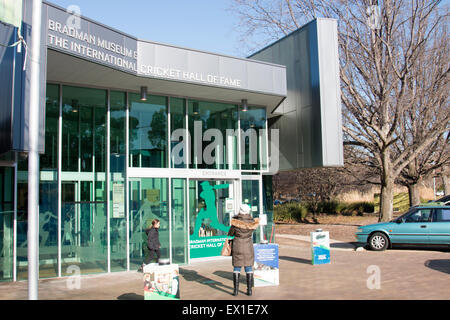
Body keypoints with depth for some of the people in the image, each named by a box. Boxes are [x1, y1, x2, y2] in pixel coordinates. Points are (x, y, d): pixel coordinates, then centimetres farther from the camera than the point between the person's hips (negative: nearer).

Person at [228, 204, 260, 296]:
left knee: (236, 268, 8)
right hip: (248, 247, 1)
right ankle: (249, 289, 10)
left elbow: (230, 234, -1)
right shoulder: (252, 222, -7)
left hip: (237, 247, -1)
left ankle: (236, 290, 7)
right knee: (248, 268, 10)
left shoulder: (235, 222, -12)